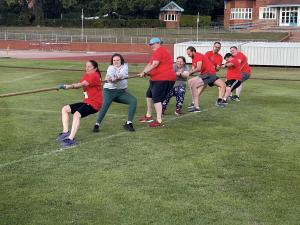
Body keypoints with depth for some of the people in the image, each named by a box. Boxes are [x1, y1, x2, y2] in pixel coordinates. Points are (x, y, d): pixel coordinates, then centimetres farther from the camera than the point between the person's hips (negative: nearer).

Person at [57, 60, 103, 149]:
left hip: (94, 103, -10)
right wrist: (68, 86, -19)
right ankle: (65, 132, 2)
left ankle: (71, 139, -35)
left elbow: (82, 84, -28)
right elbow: (80, 84, -1)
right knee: (65, 109, 8)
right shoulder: (87, 75, 14)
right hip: (86, 102, 10)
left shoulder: (95, 76, -14)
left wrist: (70, 86, -39)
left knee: (77, 114, -32)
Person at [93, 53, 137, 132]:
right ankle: (97, 124, -26)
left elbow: (123, 74, -22)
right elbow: (109, 74, -30)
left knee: (133, 100, -15)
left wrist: (116, 77, -44)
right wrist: (108, 78, -56)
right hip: (109, 91, -3)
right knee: (105, 104, -29)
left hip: (121, 92, 4)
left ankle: (128, 123, -9)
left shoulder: (125, 66, 1)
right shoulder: (111, 67, -6)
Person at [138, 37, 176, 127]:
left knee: (156, 98, -16)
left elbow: (155, 64, -24)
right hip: (157, 79, 12)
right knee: (149, 95, 23)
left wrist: (145, 72, -21)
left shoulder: (159, 51, -12)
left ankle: (159, 121, -19)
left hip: (163, 79, -12)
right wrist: (144, 72, -1)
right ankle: (148, 116, 36)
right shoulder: (157, 52, 21)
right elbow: (150, 64, 14)